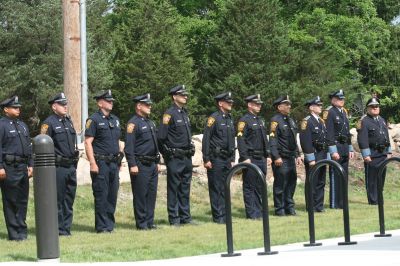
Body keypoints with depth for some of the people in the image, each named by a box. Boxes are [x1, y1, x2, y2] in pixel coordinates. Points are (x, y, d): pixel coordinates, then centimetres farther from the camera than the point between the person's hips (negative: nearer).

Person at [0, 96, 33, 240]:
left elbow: (29, 146, 21)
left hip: (22, 168, 7)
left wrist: (30, 165, 14)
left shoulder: (22, 125, 17)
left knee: (22, 200, 10)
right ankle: (14, 233, 2)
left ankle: (22, 231, 17)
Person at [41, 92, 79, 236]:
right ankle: (59, 230, 3)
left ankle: (66, 228, 17)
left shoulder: (69, 121, 16)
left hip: (71, 167, 7)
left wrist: (75, 159, 18)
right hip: (58, 168, -7)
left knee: (69, 199, 10)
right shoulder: (49, 123, -7)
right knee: (57, 200, -2)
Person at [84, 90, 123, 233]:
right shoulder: (94, 120, -6)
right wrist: (92, 163, -18)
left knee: (112, 195, 9)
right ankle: (102, 226, -1)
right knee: (101, 196, -5)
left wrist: (119, 160, 17)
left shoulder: (115, 119, 17)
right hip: (101, 163, -7)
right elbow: (88, 142, -11)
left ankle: (110, 224, 17)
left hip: (114, 163, 7)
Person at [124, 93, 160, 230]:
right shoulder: (133, 123, -10)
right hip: (140, 166, -8)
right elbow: (129, 147, -16)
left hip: (152, 165, 8)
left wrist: (158, 162, 20)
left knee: (152, 193, 9)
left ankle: (150, 221, 16)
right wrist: (133, 165, -21)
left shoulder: (150, 123, 17)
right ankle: (141, 223, 2)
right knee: (140, 195, -3)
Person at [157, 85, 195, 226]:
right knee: (173, 188, 0)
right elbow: (161, 137, -15)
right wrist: (168, 153, -8)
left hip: (187, 157, 8)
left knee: (185, 188, 12)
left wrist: (190, 149, 15)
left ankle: (185, 217, 18)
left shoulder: (185, 113, 14)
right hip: (175, 158, -8)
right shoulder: (169, 114, -12)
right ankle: (174, 219, 4)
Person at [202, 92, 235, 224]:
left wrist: (232, 159, 18)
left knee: (225, 188, 9)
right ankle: (218, 216, -1)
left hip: (227, 159, 7)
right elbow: (206, 139, -12)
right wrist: (206, 159, -16)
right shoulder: (213, 118, -9)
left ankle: (224, 215, 14)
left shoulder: (229, 119, 15)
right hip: (216, 159, -7)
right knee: (216, 188, -3)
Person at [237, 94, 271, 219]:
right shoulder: (244, 120, -8)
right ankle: (251, 213, -2)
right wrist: (245, 158, -20)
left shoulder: (260, 121, 18)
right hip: (250, 159, -8)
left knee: (260, 186, 10)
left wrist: (267, 156, 16)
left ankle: (259, 211, 16)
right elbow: (240, 140, -14)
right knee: (250, 187, -3)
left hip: (261, 159, 8)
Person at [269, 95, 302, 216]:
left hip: (291, 157, 8)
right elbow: (272, 139, -15)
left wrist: (297, 155, 19)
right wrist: (276, 157, -21)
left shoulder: (291, 121, 18)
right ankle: (279, 209, 3)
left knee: (292, 182, 10)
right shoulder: (275, 120, -9)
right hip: (281, 159, -8)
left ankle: (289, 207, 19)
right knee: (280, 184, -4)